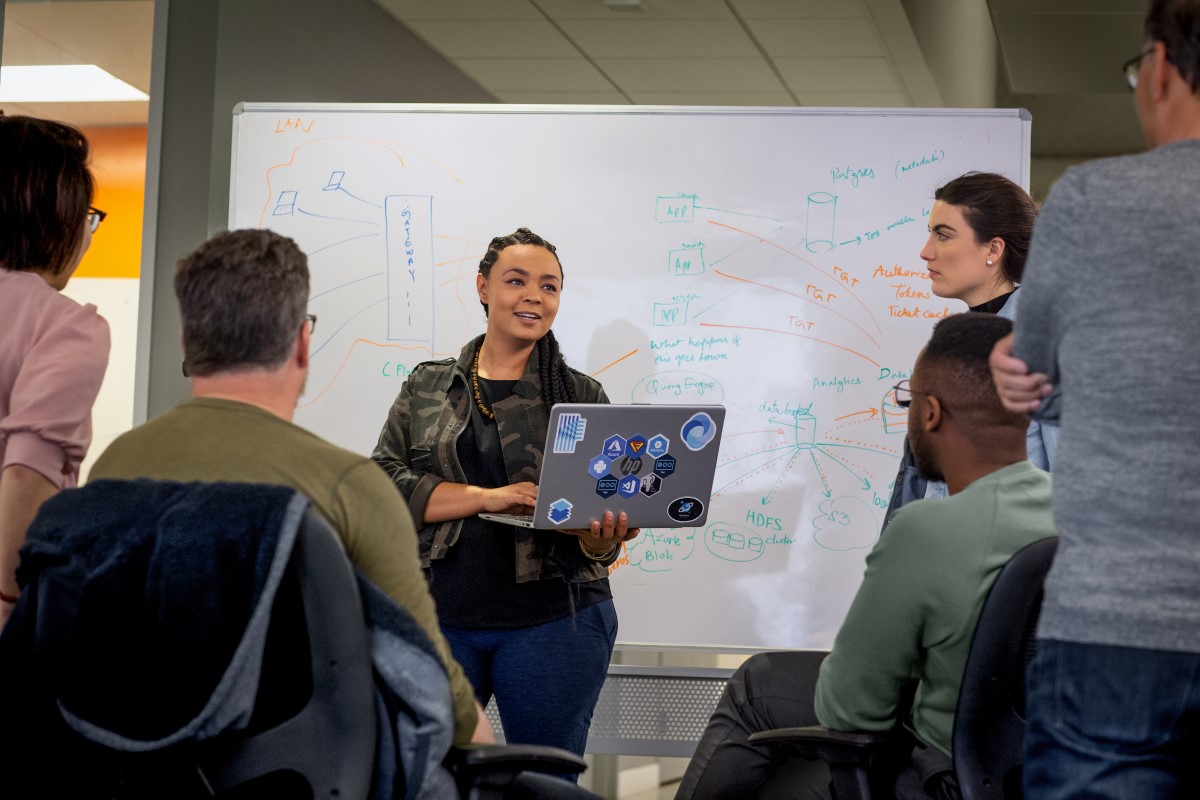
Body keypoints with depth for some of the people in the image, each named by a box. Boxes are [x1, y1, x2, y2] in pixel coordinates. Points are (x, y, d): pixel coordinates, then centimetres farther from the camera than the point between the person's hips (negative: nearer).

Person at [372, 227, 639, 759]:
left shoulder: (582, 396, 6)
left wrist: (603, 538, -19)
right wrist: (486, 496, -16)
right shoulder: (428, 386, 8)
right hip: (440, 615, 1)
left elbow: (607, 507, 6)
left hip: (553, 620, 0)